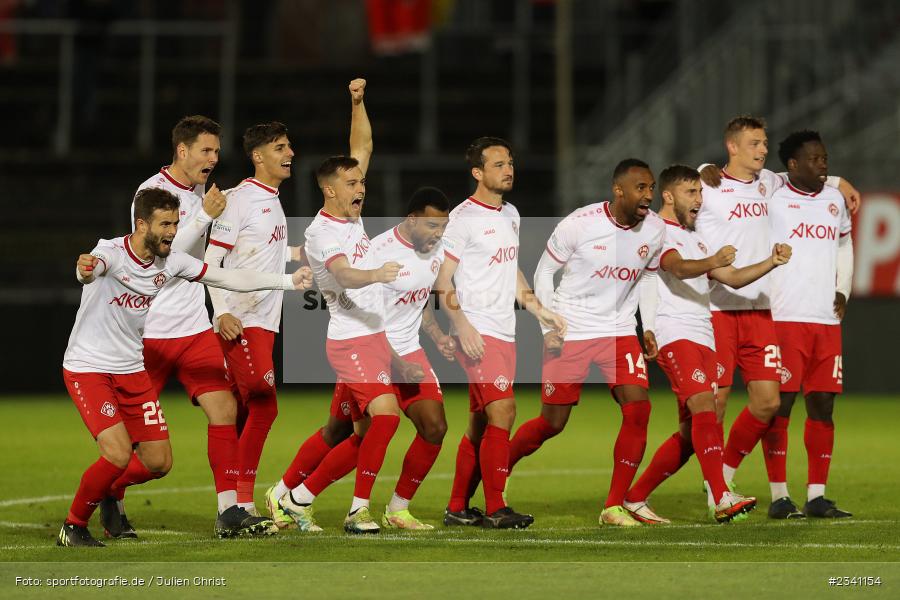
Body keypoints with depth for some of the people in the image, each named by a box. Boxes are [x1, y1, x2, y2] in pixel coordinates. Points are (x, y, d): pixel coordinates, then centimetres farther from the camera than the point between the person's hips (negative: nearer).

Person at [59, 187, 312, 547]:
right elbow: (94, 267, -46)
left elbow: (228, 278, 6)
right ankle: (73, 527, -1)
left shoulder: (171, 261, -3)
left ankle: (107, 491, 32)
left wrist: (289, 282, 3)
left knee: (159, 462, 3)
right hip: (87, 369, -7)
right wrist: (86, 270, -71)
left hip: (131, 370, 7)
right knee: (119, 454, -21)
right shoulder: (112, 253, -21)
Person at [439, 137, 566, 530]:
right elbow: (442, 281, -11)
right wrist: (462, 327, -21)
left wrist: (539, 310, 21)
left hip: (504, 332, 9)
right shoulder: (463, 218, -10)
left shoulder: (510, 215, 16)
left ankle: (458, 508, 16)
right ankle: (495, 510, -12)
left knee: (480, 424, 10)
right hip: (477, 334, -9)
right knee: (502, 413, -15)